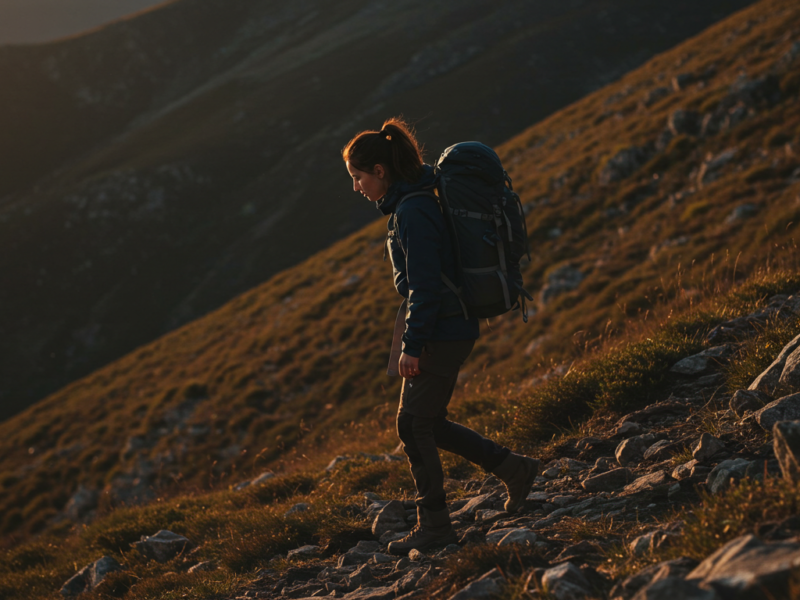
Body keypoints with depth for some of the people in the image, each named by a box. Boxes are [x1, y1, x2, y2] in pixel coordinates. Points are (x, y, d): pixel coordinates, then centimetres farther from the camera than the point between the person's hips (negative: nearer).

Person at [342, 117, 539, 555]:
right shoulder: (417, 202, 11)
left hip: (440, 332, -10)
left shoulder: (412, 213, -20)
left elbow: (424, 285, -23)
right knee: (427, 423, 15)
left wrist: (411, 346, -20)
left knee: (414, 424, 0)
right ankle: (513, 469, 20)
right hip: (451, 325, 10)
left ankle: (434, 525, 10)